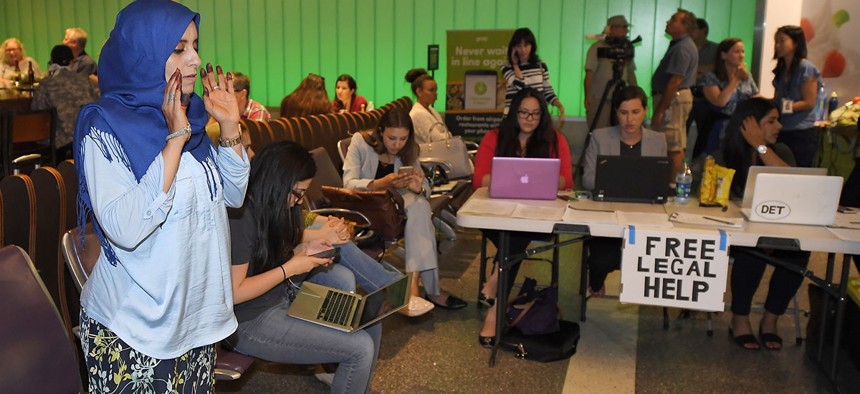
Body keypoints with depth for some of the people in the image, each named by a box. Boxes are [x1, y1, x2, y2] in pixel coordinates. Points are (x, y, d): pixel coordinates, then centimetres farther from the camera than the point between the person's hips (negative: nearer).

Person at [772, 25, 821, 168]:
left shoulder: (807, 68, -10)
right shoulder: (781, 69, 11)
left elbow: (809, 103, -13)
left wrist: (782, 106, -19)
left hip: (802, 134, -7)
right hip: (781, 132, 7)